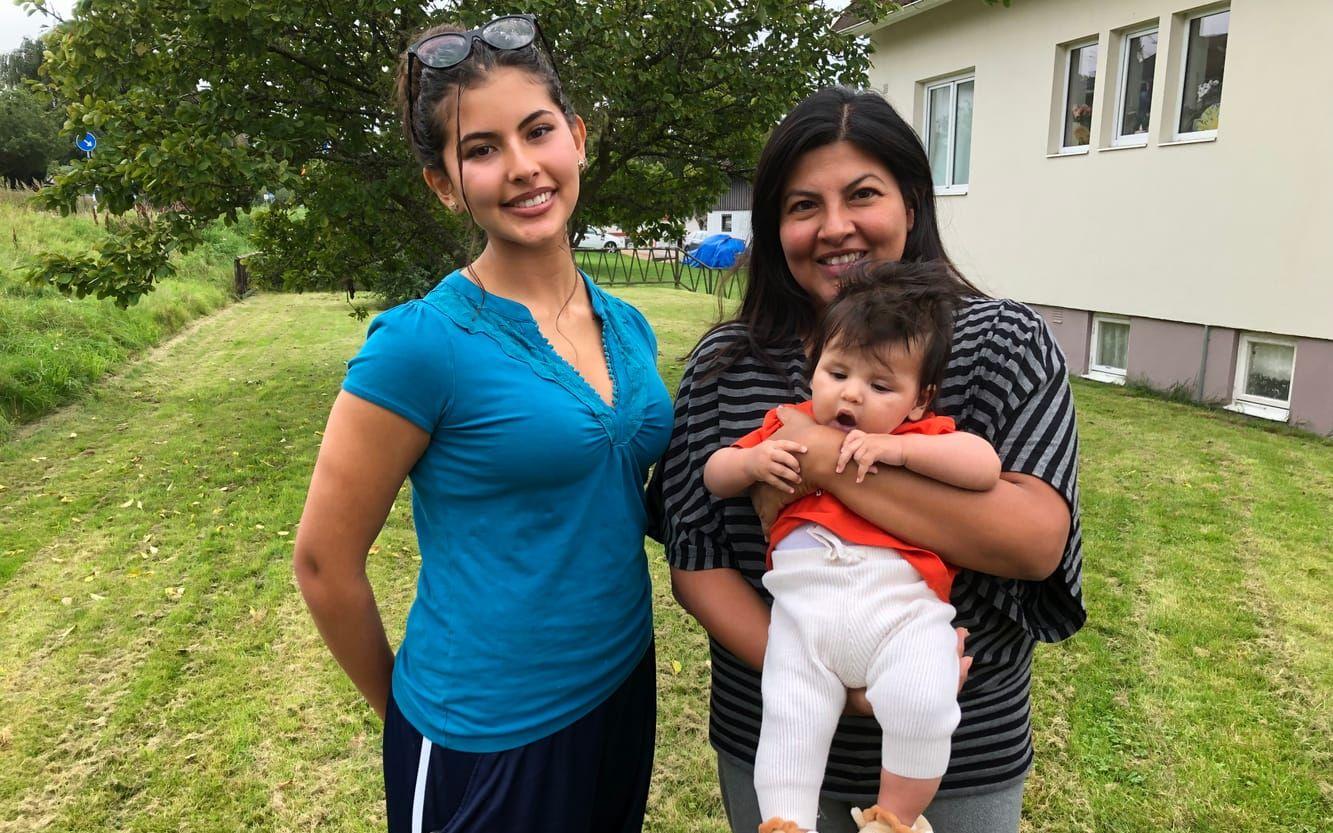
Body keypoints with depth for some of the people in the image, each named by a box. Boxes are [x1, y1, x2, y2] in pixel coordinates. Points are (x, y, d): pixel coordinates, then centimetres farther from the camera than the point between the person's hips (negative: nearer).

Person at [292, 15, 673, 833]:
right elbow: (326, 561, -11)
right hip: (490, 743, -6)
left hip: (625, 694, 6)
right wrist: (405, 711, 0)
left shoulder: (629, 327, 0)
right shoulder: (424, 342, -19)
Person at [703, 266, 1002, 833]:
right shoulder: (789, 428, 19)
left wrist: (897, 447, -11)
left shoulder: (924, 437, 14)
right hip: (803, 605, 2)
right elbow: (714, 475, 23)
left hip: (901, 607, -1)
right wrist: (754, 461, 1)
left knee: (922, 705, -22)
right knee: (788, 724, -8)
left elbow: (986, 467, -4)